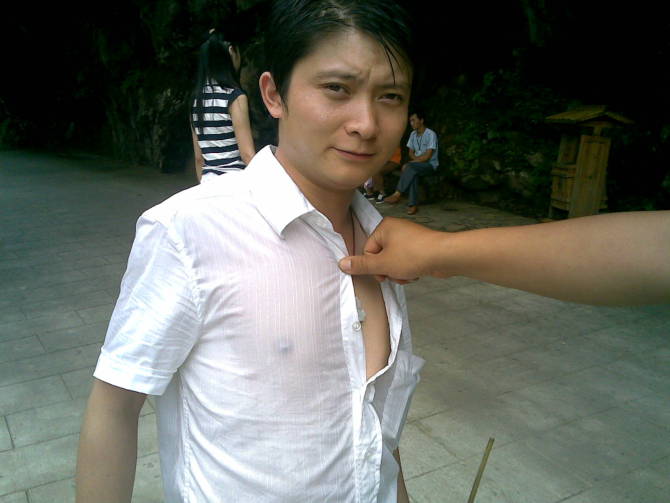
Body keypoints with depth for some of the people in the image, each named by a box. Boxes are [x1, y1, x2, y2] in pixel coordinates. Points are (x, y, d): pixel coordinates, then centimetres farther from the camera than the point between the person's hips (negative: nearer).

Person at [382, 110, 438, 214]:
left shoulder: (431, 134, -11)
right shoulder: (413, 134, 11)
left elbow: (427, 156, -18)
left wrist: (408, 164, -18)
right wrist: (417, 159, -9)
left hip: (430, 165, -5)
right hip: (417, 164, 5)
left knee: (410, 167, -34)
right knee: (413, 174, -31)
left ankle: (397, 194, -30)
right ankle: (413, 205, -35)